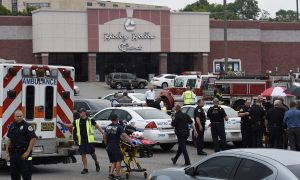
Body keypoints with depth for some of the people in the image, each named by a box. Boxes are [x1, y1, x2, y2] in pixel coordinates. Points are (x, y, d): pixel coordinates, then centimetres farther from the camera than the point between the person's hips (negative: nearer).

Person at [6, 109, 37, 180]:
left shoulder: (27, 125, -8)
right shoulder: (12, 126, 12)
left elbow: (33, 139, -12)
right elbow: (9, 139, 17)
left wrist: (27, 152, -16)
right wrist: (7, 152, 11)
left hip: (23, 153, -6)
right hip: (13, 153, 6)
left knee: (26, 173, -5)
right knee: (14, 173, 11)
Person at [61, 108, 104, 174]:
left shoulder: (90, 120, 1)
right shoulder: (77, 121, 12)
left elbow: (97, 126, 3)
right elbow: (70, 125, 16)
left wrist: (103, 133, -6)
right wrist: (62, 124, 3)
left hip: (89, 140, -3)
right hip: (81, 140, 4)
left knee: (92, 153, 3)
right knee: (83, 154, 0)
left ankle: (96, 163, 30)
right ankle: (85, 168, 6)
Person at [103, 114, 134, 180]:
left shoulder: (107, 127, 8)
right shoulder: (119, 127, -10)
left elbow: (104, 137, 16)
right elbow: (125, 136, -16)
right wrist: (131, 143, -14)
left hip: (109, 147, 6)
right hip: (115, 147, -6)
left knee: (113, 162, 16)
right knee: (118, 161, 3)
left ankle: (111, 173, 5)